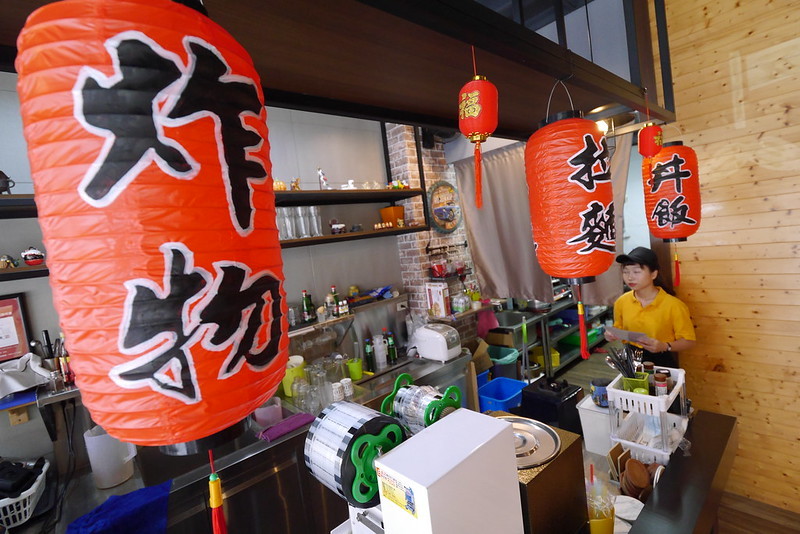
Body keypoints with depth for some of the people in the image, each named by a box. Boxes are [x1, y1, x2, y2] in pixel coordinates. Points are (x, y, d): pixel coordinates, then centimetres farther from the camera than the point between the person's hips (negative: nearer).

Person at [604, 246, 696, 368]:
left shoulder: (673, 305, -15)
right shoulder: (621, 302, -5)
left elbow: (689, 341, -7)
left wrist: (665, 346, -23)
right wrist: (613, 334, -9)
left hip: (662, 362, -2)